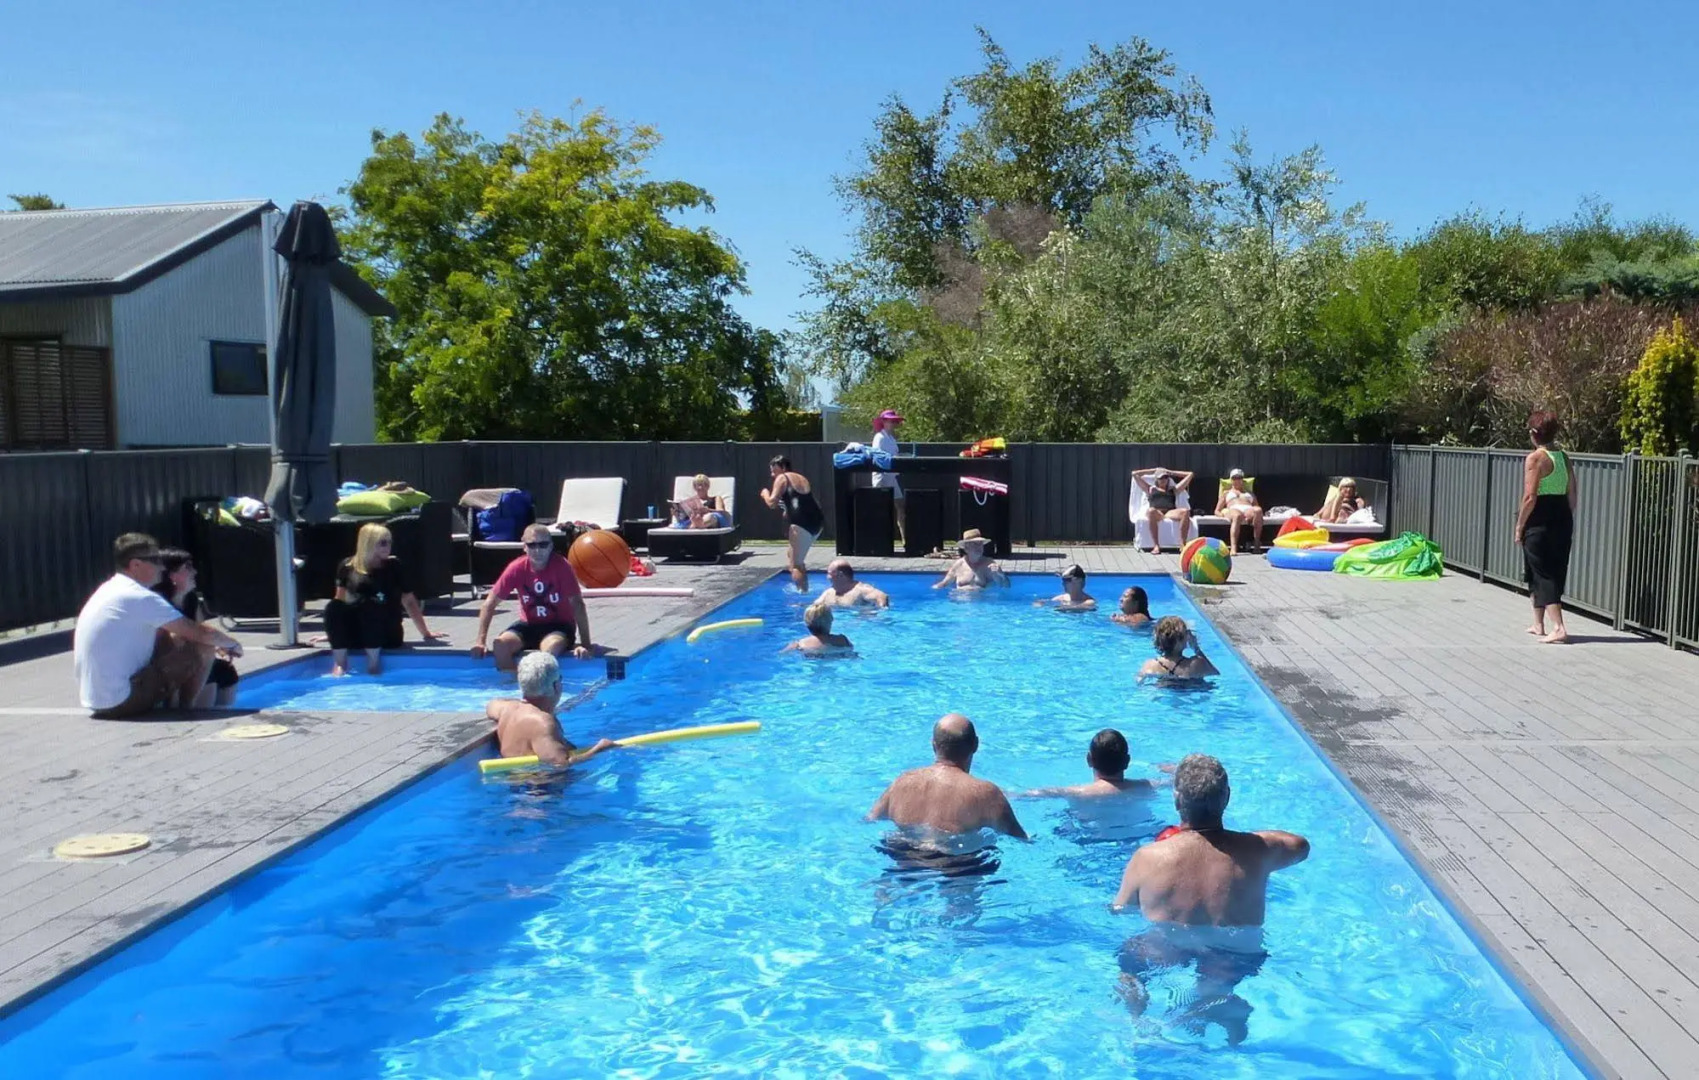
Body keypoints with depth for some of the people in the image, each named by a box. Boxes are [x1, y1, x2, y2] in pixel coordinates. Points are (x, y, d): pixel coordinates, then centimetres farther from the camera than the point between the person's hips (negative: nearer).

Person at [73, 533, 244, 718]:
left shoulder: (109, 590, 15)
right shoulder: (141, 598, -14)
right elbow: (200, 633, -13)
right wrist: (232, 644, 7)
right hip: (122, 701, -10)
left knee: (170, 641, 22)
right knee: (204, 648, -5)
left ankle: (171, 706, 20)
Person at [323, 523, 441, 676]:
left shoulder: (394, 566, 0)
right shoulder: (347, 566, 2)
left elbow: (409, 601, 5)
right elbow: (340, 601, 10)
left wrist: (425, 633, 6)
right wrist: (333, 632, 12)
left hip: (387, 634, -2)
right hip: (356, 635, 2)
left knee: (369, 605, -31)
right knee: (333, 606, -25)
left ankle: (373, 664, -24)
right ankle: (339, 664, -24)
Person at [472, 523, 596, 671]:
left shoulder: (561, 566, -19)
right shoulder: (517, 568, -11)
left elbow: (577, 604, -22)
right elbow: (490, 604, -6)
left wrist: (585, 645, -30)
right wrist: (480, 641, -16)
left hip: (559, 626, -3)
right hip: (528, 625, 3)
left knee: (550, 647, -36)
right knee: (500, 643, -25)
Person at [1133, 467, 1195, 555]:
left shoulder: (1173, 490, 32)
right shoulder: (1150, 489, 30)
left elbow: (1190, 475, 36)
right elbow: (1134, 474, 28)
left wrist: (1171, 473, 38)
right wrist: (1153, 471, 35)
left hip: (1170, 512, 2)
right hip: (1156, 514, -2)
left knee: (1186, 511, -32)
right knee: (1151, 511, -40)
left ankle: (1183, 544, -36)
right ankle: (1156, 546, -44)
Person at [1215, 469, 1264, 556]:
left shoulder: (1249, 492, 39)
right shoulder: (1226, 492, 35)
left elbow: (1257, 508, 27)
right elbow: (1217, 510, 25)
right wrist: (1222, 514, 0)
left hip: (1249, 510, 2)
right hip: (1233, 510, -2)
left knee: (1258, 510, -39)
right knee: (1237, 515, -43)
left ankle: (1257, 542, -41)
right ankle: (1233, 548, -59)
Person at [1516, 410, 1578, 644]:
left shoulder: (1535, 458, -13)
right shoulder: (1563, 457, 9)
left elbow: (1530, 497, -17)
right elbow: (1572, 495, 11)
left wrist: (1519, 526, -10)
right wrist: (1567, 521, 19)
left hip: (1540, 520, -8)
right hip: (1562, 519, 8)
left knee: (1542, 574, -4)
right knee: (1556, 572, 15)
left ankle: (1558, 627, -12)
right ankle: (1539, 625, 26)